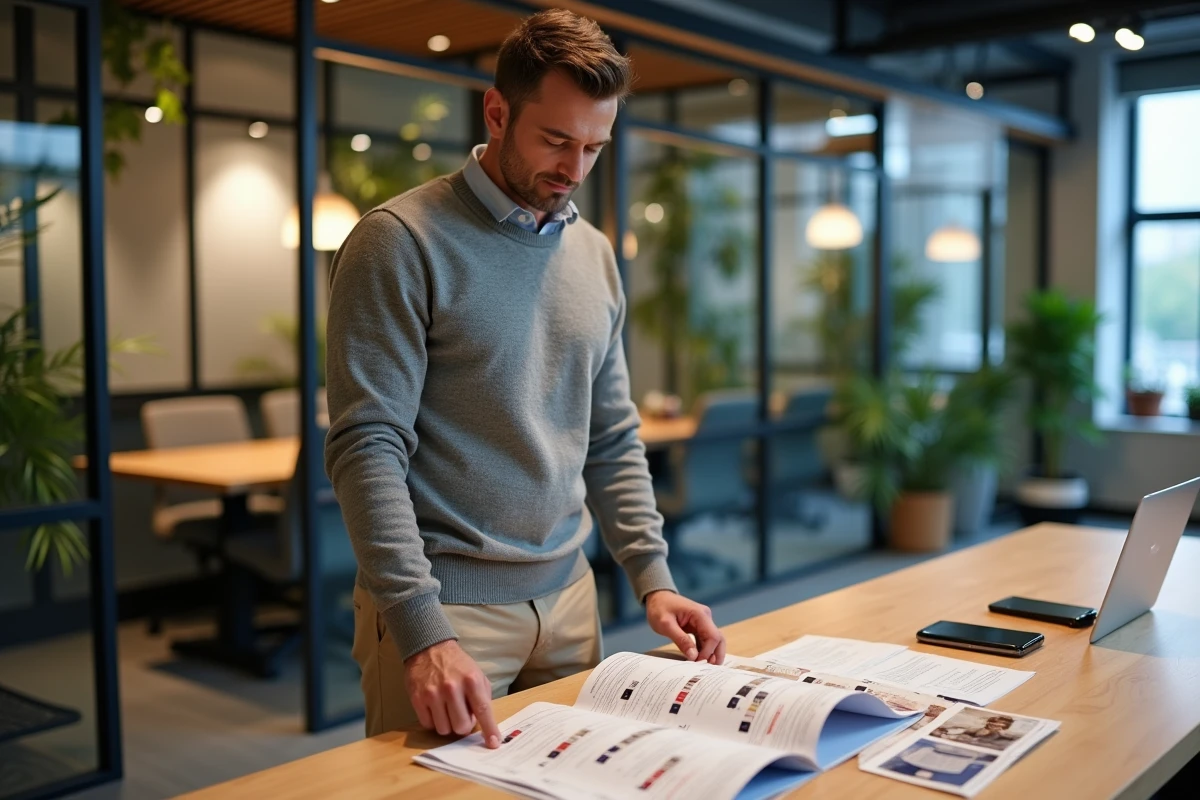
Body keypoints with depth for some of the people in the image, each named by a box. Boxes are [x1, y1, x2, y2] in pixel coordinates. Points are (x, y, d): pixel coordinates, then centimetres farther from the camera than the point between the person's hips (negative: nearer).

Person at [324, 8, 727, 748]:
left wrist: (652, 577, 2)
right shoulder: (402, 243, -11)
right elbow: (368, 448, -16)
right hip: (443, 603, -5)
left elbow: (613, 442, 12)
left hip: (568, 596, 6)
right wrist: (422, 632, -24)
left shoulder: (596, 256, 8)